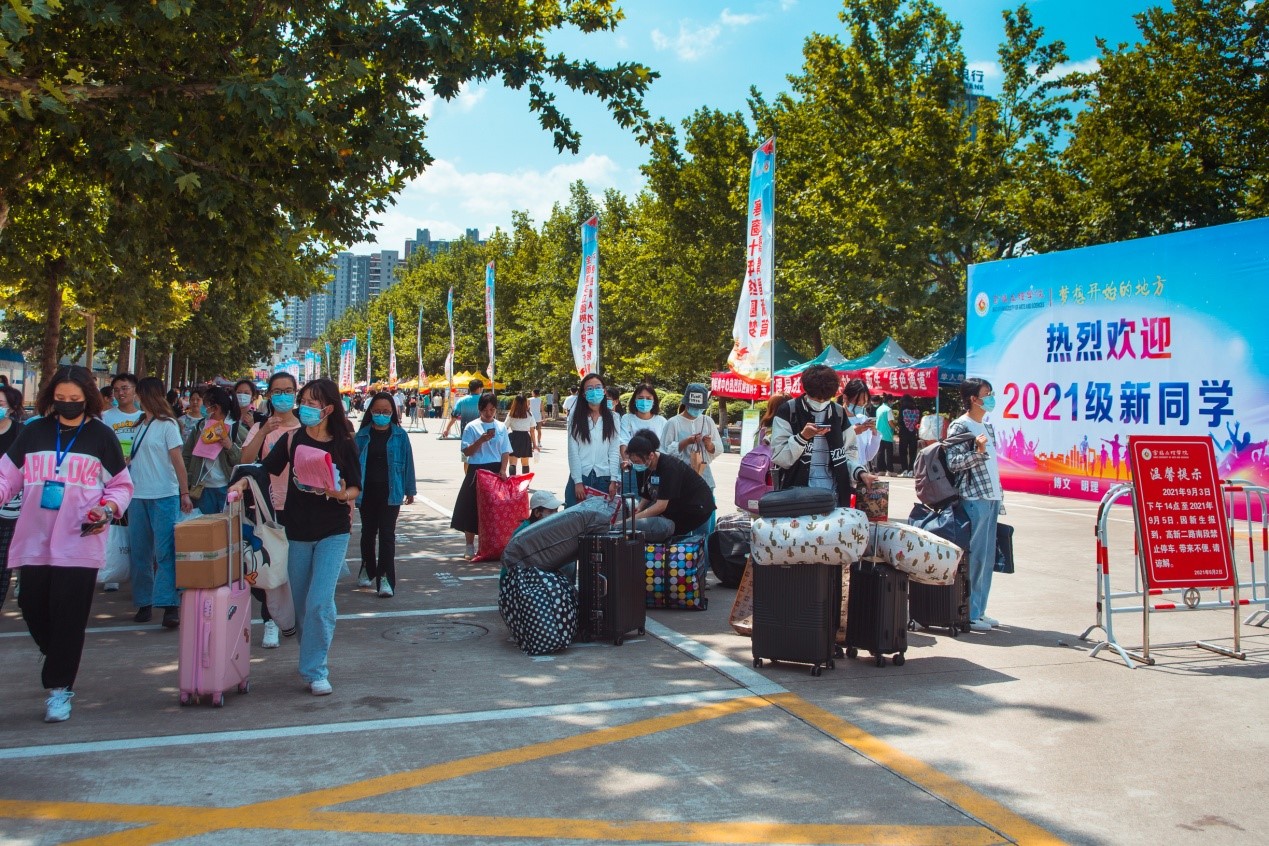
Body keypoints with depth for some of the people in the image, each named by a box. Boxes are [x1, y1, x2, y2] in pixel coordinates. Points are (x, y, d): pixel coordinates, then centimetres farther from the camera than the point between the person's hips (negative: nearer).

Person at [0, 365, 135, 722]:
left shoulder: (101, 436, 3)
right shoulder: (34, 432, 8)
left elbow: (122, 485, 9)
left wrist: (109, 508, -10)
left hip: (79, 543, -3)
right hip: (34, 542, 3)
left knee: (68, 615, -4)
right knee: (33, 608, 7)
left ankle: (60, 687, 6)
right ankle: (61, 662, 34)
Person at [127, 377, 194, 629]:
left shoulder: (167, 424, -2)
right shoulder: (141, 425, 13)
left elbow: (177, 460, -5)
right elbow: (136, 458, 16)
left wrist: (185, 492, -8)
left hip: (164, 496, -6)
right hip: (138, 495, 6)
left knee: (165, 551, -9)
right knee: (140, 551, 7)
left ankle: (171, 605, -11)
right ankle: (144, 602, 15)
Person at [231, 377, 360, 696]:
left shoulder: (343, 445, -4)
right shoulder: (292, 439, 0)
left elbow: (355, 488, 0)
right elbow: (265, 469, 3)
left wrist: (342, 494, -21)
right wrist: (243, 482, -16)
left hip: (333, 532, -3)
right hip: (297, 531, 3)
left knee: (320, 602, -12)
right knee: (301, 603, 13)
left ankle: (316, 670, -2)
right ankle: (314, 656, 34)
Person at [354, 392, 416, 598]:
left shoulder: (399, 435, -2)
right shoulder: (362, 435, 1)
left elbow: (407, 463, 2)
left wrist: (410, 490, 4)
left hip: (390, 493, -2)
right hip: (367, 492, 2)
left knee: (387, 534, -5)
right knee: (368, 532, 16)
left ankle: (386, 579, -4)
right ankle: (368, 571, 32)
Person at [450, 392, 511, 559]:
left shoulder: (501, 427, 7)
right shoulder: (472, 427, -2)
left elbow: (505, 452, 7)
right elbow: (467, 452, -6)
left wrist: (502, 470, -7)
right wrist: (481, 440, -19)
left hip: (496, 471, 3)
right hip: (477, 471, -2)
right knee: (472, 510, 0)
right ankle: (470, 548, 10)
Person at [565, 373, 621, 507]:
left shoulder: (612, 417, 6)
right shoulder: (576, 416, 2)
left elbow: (614, 451, 4)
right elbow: (573, 451, -2)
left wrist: (614, 480, -3)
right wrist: (578, 481, -8)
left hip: (604, 477, 1)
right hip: (580, 476, -1)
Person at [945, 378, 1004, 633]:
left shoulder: (987, 426, 17)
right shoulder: (959, 426, -8)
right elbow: (953, 463, -14)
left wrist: (1000, 494, 19)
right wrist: (977, 451, -27)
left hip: (991, 499, 9)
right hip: (974, 499, -9)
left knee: (987, 558, 11)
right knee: (974, 557, -6)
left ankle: (979, 610, 18)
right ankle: (969, 615, 0)